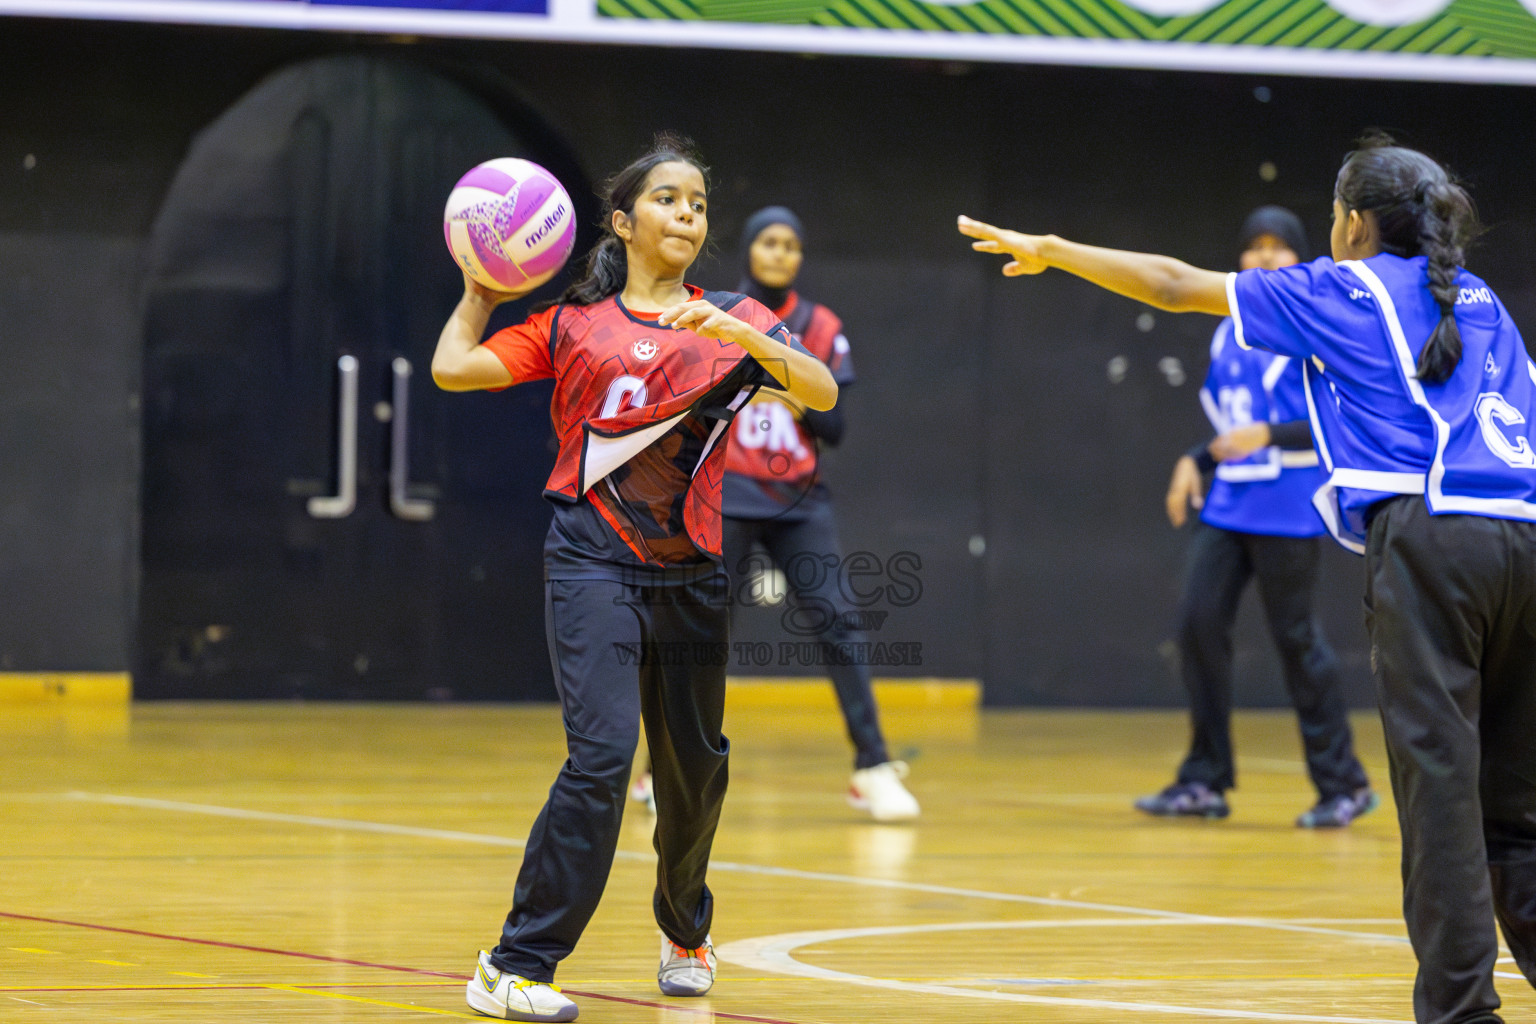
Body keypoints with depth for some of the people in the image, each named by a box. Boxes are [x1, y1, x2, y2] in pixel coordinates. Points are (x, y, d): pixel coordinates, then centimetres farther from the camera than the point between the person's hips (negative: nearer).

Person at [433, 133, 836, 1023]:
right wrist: (484, 290, 11)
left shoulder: (732, 321, 9)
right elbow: (453, 367, 1)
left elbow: (822, 391, -6)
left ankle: (686, 931, 42)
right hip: (595, 561, -3)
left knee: (696, 768, 13)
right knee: (602, 754, -20)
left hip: (691, 573, 3)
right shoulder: (572, 323, 7)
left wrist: (742, 335, -20)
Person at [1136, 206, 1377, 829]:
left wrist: (1268, 436, -21)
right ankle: (1206, 782, 4)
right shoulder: (1229, 334, 15)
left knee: (1295, 637, -3)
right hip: (1227, 505, 6)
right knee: (1198, 622, -4)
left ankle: (1343, 786, 8)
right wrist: (1196, 461, 7)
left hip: (1288, 511, -6)